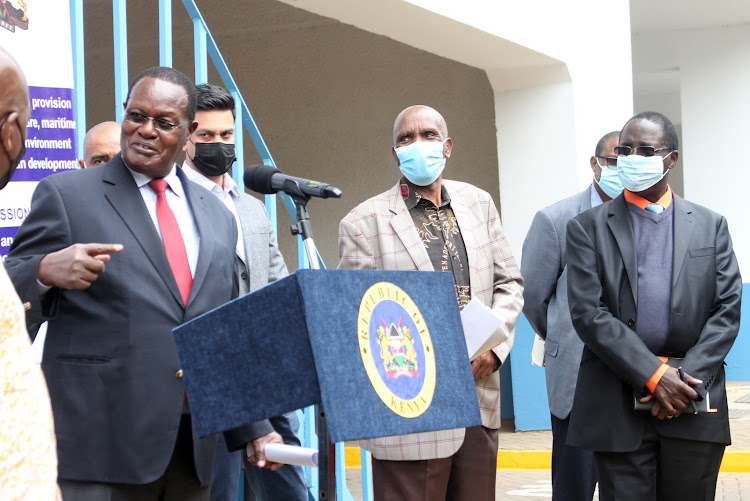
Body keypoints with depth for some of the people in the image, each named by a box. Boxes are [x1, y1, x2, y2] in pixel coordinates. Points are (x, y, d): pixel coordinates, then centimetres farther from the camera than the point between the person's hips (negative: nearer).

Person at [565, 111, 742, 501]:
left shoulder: (710, 226, 11)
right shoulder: (587, 228, 6)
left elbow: (727, 310, 4)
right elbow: (587, 312, -4)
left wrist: (687, 380, -9)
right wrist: (654, 376, -12)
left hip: (695, 408, 1)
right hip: (618, 405, -1)